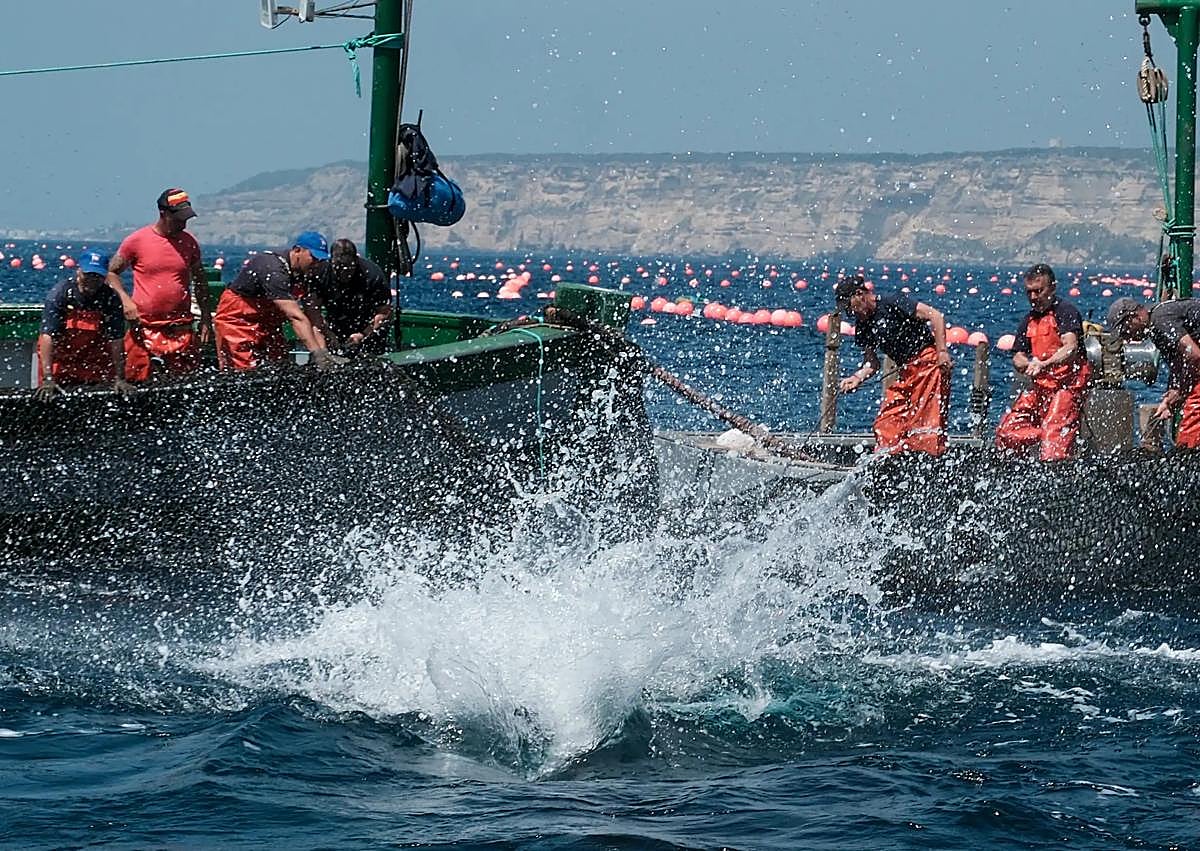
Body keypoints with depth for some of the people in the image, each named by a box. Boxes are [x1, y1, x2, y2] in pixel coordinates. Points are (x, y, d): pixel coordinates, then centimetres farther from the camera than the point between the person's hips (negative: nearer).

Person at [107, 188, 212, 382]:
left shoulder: (189, 242, 7)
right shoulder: (137, 240, -3)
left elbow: (200, 280, 18)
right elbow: (112, 272, 5)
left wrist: (206, 319, 14)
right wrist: (125, 299, -10)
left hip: (180, 329, 2)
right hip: (144, 327, -2)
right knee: (137, 381, -2)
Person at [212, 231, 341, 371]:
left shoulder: (304, 275, -5)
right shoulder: (273, 270, -32)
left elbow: (313, 316, -8)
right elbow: (295, 316, -38)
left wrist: (324, 352, -21)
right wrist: (317, 353, -43)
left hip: (267, 321, 8)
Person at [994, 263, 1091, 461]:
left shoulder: (1066, 311, -8)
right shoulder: (1029, 320, 16)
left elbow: (1071, 348, -24)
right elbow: (1017, 358, 15)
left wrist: (1043, 364, -40)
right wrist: (1029, 364, -11)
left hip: (1067, 383, -8)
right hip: (1040, 386, 8)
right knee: (1006, 433, 0)